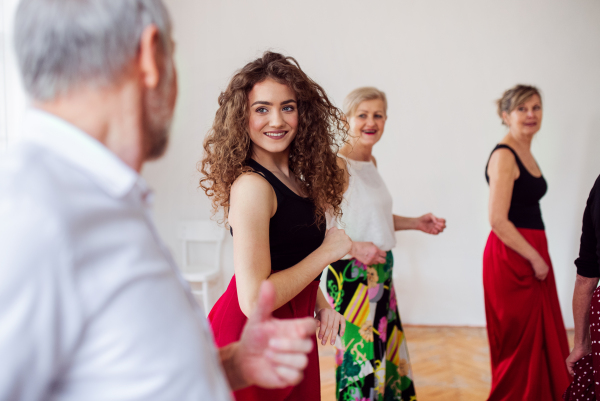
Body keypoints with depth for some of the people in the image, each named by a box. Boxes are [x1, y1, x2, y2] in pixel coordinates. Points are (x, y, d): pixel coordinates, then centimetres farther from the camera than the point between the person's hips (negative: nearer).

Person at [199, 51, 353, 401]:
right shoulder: (251, 186, -22)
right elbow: (254, 300, -28)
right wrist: (327, 251, -17)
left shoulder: (295, 176, 4)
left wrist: (319, 303, 3)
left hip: (292, 330, 8)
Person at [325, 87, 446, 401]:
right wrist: (354, 248, -33)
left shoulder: (370, 161, 11)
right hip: (352, 273, -9)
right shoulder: (338, 165, -16)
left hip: (381, 271, 9)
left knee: (385, 350, 17)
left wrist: (416, 223, 14)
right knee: (360, 355, 0)